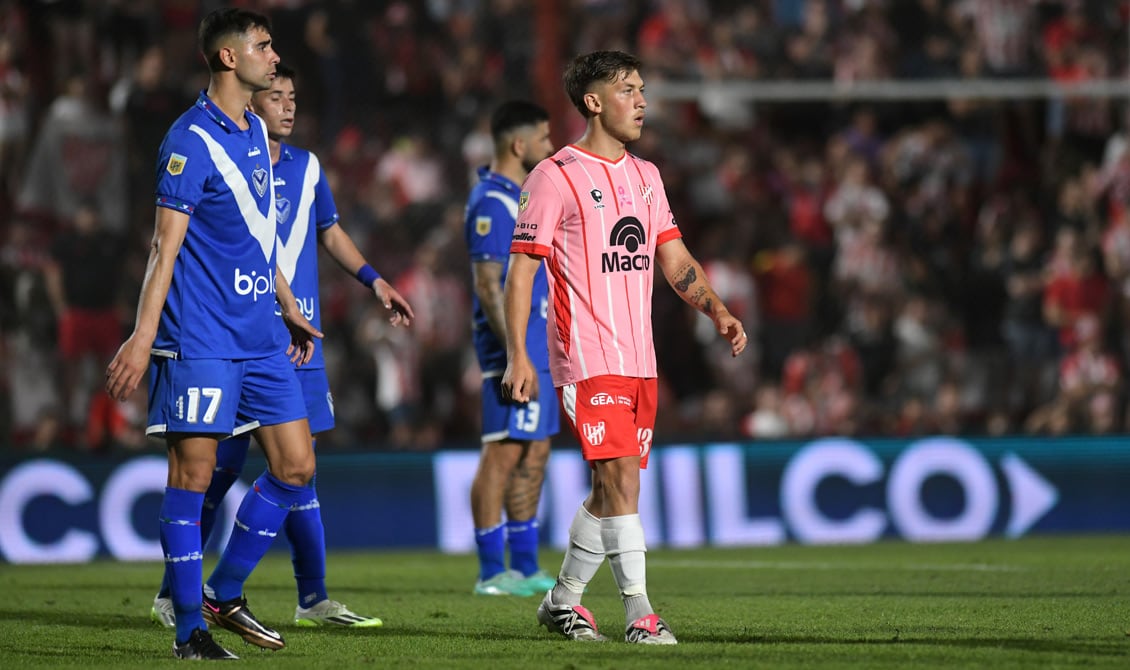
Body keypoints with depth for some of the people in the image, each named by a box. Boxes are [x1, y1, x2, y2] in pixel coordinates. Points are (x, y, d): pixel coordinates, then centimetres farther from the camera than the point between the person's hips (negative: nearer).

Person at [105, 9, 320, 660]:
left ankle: (225, 595, 18)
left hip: (261, 335, 8)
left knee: (296, 467, 5)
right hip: (201, 337, -8)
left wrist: (289, 309, 28)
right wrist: (143, 336, -20)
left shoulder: (256, 132, 14)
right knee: (193, 473, -5)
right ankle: (190, 626, 0)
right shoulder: (192, 139, -11)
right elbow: (167, 243, -14)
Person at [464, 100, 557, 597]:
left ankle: (525, 565, 16)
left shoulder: (520, 196, 17)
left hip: (535, 347, 10)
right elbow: (488, 285, -19)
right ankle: (491, 571, -6)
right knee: (504, 453, -8)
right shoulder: (492, 202, -14)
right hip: (513, 346, -10)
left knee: (534, 454, 11)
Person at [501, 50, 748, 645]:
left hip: (640, 361, 7)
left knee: (611, 491, 11)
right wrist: (517, 356, -14)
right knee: (621, 479, -15)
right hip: (587, 360, -7)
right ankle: (639, 615, -16)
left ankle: (562, 601, 24)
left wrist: (716, 309, 2)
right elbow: (520, 270, -7)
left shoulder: (645, 176, 16)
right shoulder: (555, 177, -6)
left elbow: (676, 262, 19)